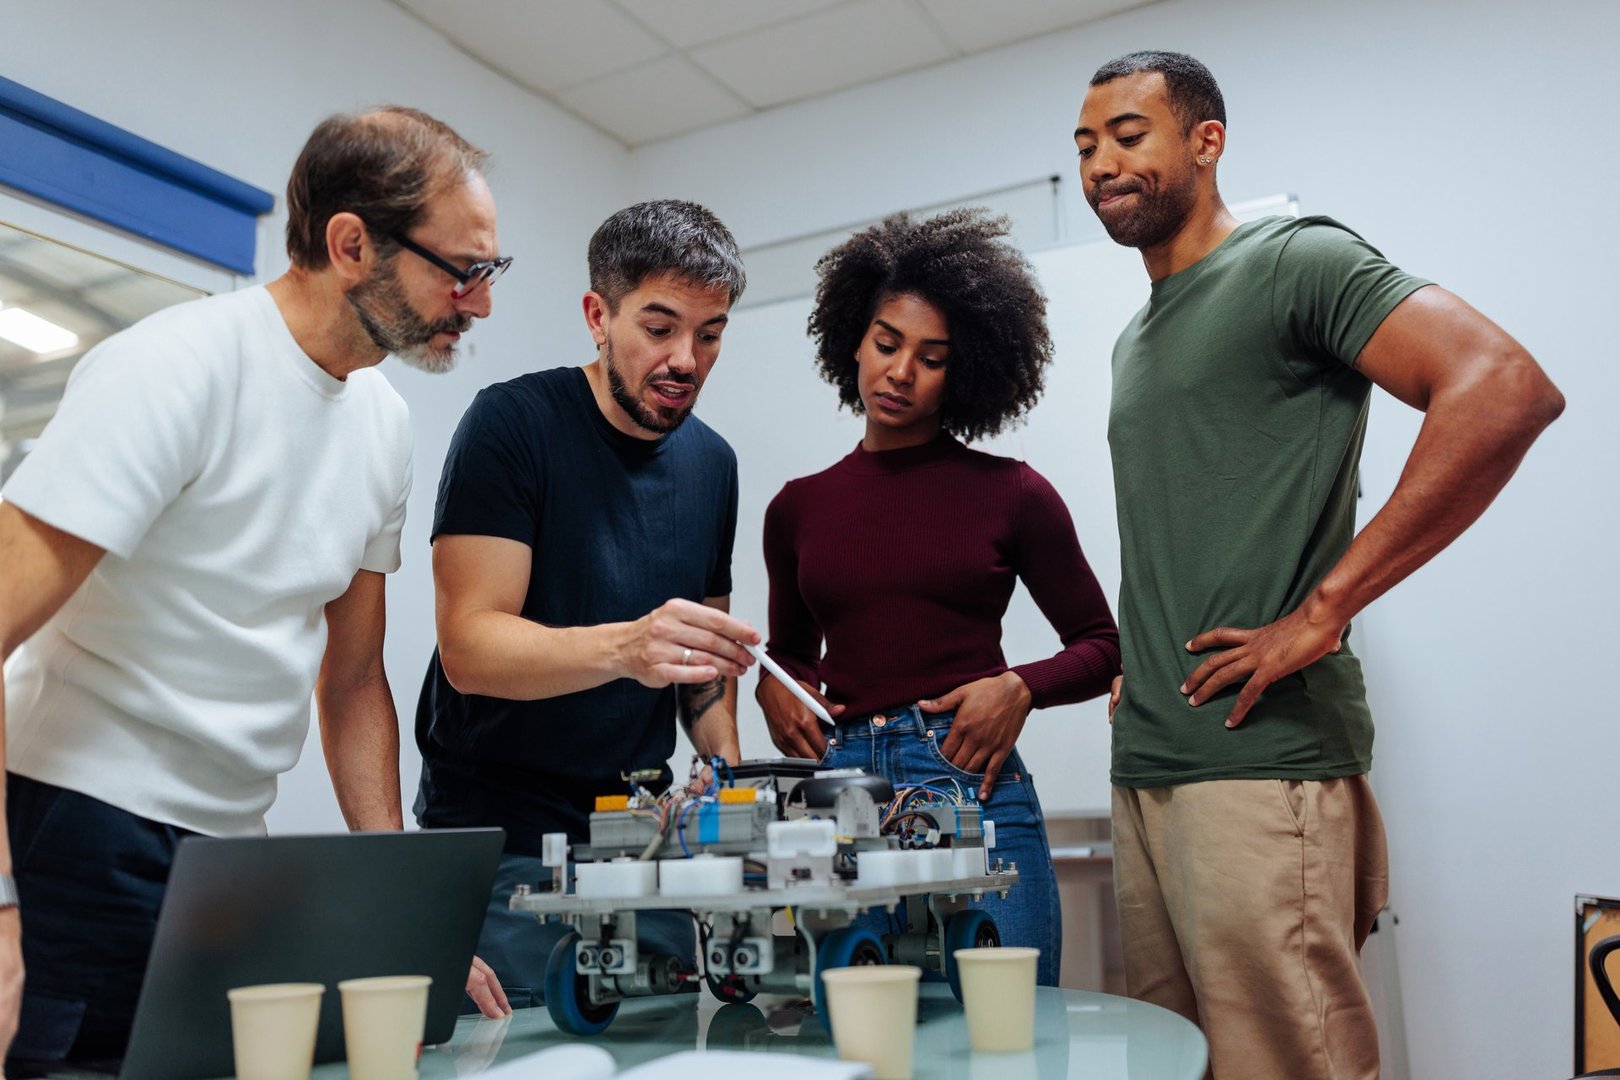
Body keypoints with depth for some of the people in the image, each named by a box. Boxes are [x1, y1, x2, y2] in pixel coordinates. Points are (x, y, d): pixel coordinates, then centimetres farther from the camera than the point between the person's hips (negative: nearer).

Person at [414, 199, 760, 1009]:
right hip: (500, 842, -5)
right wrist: (625, 647, -37)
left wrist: (725, 760, -3)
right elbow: (469, 646, -20)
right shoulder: (514, 423, -12)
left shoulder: (712, 463, 7)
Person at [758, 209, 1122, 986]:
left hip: (974, 790, -2)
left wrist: (1021, 687, -8)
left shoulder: (1010, 494, 4)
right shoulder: (798, 508, 11)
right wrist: (772, 689, 3)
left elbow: (1101, 646, 9)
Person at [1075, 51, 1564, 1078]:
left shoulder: (1294, 262, -3)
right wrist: (1137, 666, 13)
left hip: (1258, 761, -8)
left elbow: (1508, 388, -17)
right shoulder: (1134, 341, 22)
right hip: (1145, 768, 8)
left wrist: (1322, 610, -18)